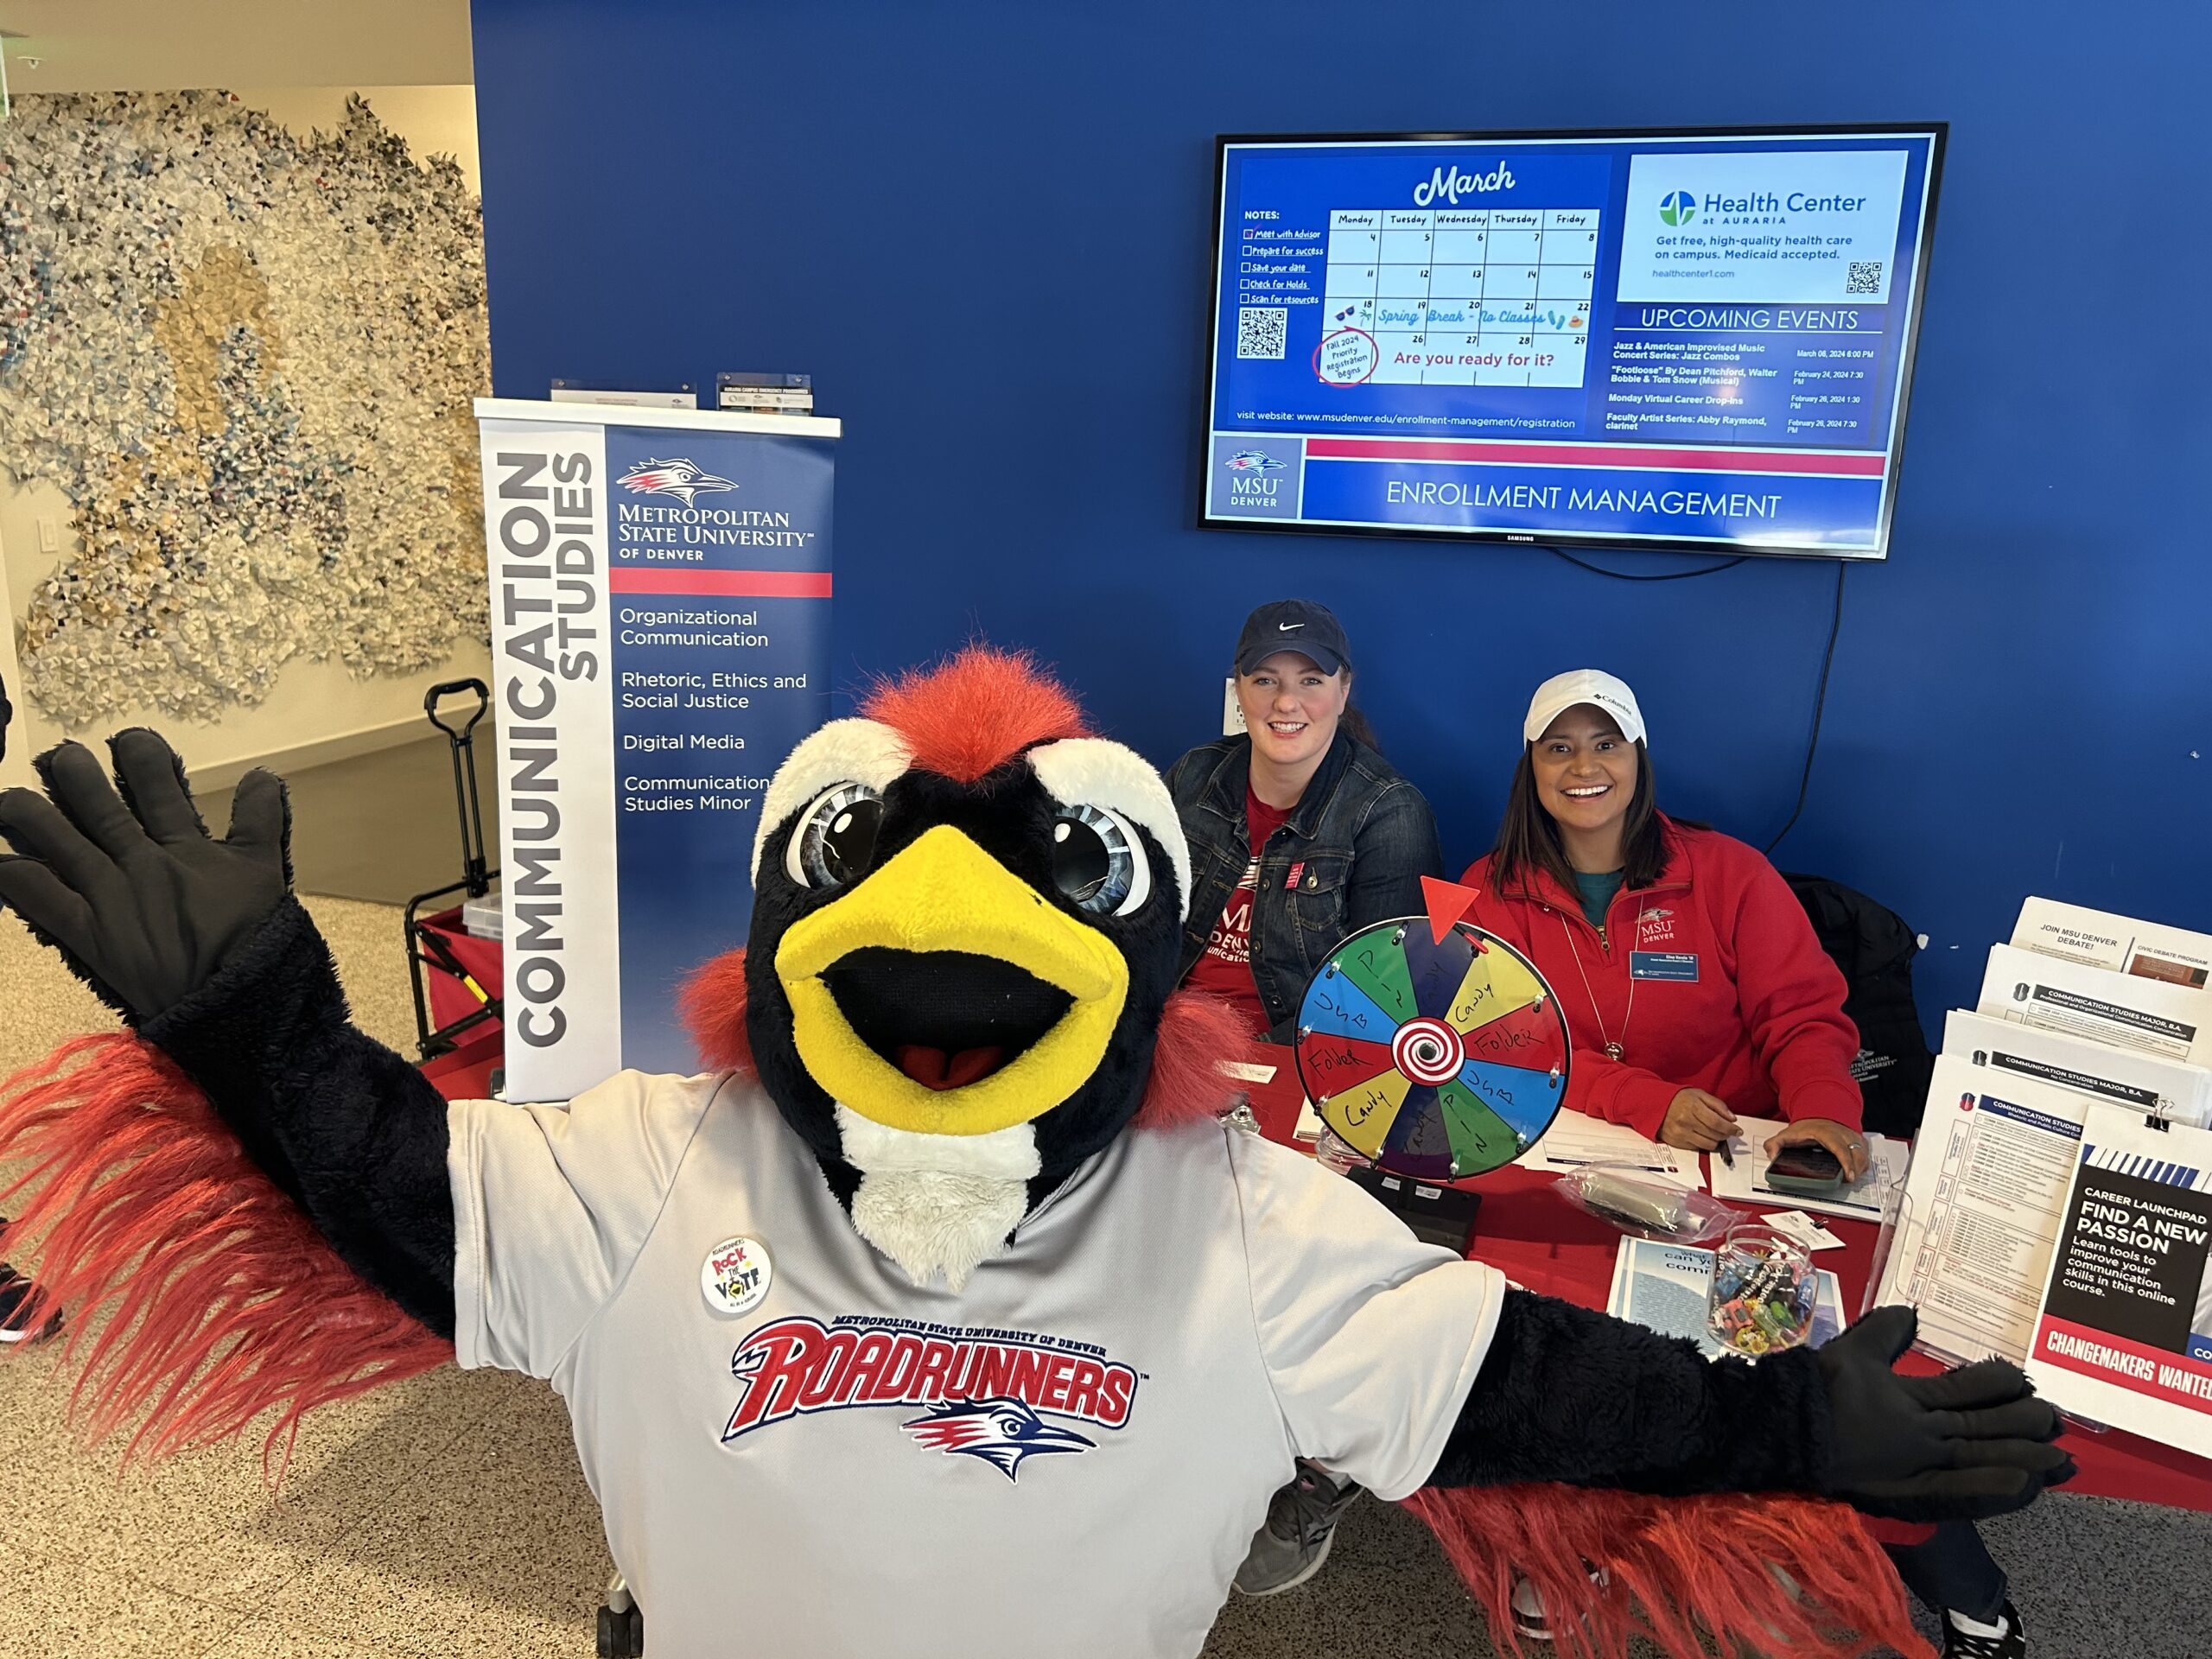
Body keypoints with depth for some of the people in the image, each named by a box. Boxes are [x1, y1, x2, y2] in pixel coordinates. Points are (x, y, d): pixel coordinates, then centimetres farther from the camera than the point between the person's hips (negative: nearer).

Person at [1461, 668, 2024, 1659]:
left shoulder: (1726, 873, 1)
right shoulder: (1494, 892, 0)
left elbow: (1804, 1013, 0)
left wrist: (1826, 1110, -22)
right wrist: (1646, 1102, -23)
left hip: (1739, 1160, 0)